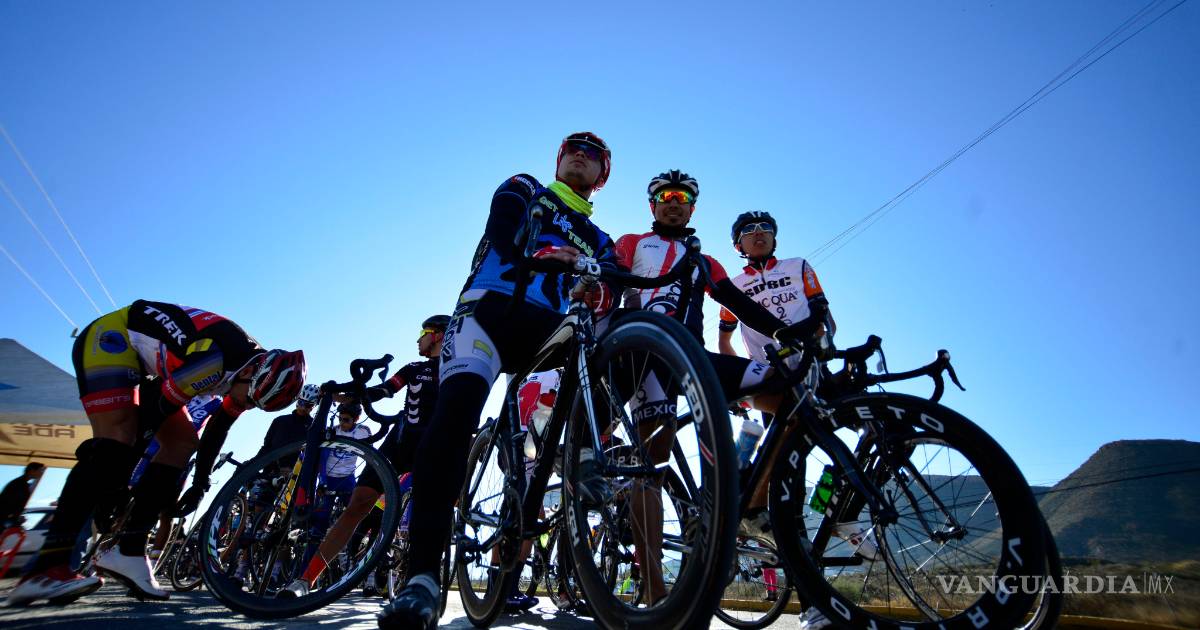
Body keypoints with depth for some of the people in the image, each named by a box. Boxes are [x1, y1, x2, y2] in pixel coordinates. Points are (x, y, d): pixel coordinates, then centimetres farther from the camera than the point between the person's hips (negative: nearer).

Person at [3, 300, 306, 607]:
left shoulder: (252, 369, -9)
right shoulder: (214, 361, -37)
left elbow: (217, 430, 4)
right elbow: (154, 411, -27)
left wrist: (200, 483, 10)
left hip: (146, 364, 9)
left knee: (183, 441, -5)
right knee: (119, 436, -28)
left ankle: (128, 552, -3)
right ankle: (45, 570, -31)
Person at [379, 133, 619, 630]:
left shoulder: (599, 241, 30)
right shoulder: (522, 190, 24)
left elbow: (605, 297, 12)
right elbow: (501, 231, 0)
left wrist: (602, 297, -15)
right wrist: (539, 251, -23)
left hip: (552, 329, 4)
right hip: (492, 306, -3)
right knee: (457, 405, -30)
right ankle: (422, 577, -31)